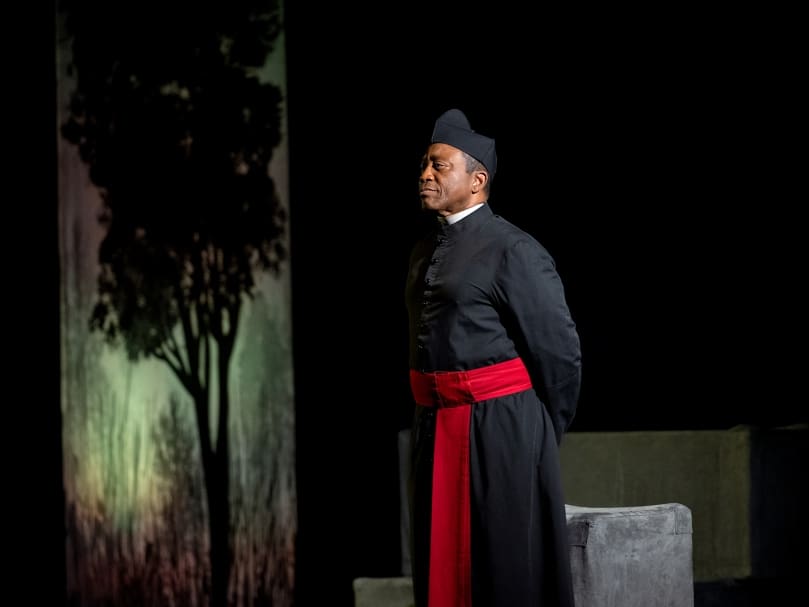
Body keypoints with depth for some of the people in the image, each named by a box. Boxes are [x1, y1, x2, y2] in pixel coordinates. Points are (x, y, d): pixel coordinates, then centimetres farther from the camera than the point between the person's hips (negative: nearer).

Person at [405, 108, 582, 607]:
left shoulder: (513, 251, -10)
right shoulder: (424, 252, 14)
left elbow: (560, 350, -9)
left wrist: (542, 436, 1)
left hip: (498, 428, -7)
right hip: (435, 429, 8)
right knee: (443, 562, 10)